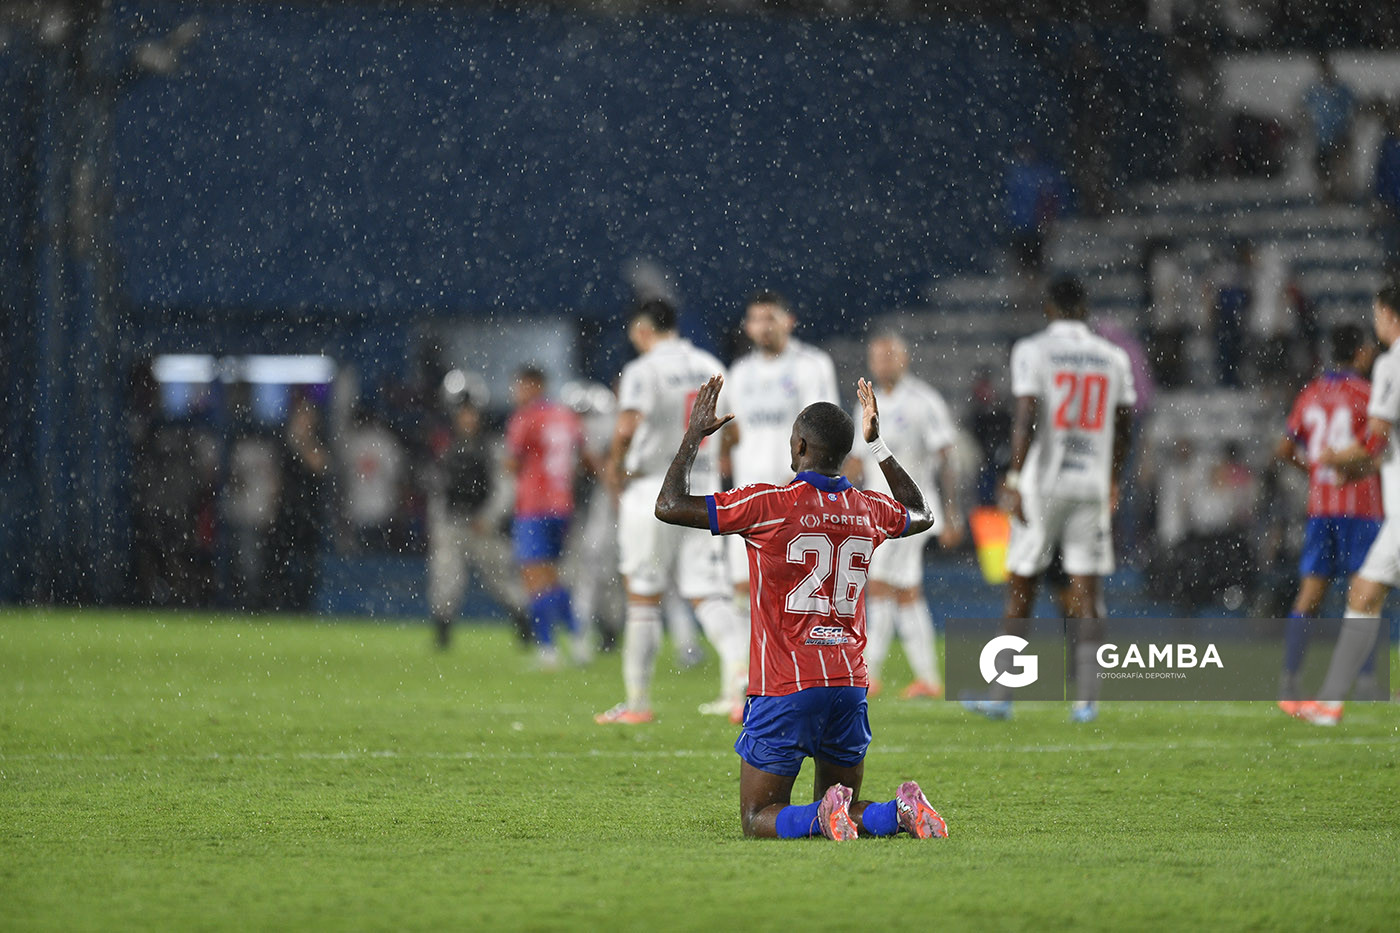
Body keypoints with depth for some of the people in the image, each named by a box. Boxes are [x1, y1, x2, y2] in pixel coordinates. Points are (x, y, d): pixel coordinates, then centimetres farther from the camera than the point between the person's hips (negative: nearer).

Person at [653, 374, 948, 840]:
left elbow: (670, 506, -5)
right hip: (850, 684, 5)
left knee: (758, 819, 4)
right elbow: (921, 515, 32)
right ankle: (903, 811, -16)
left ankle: (823, 818, -27)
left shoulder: (769, 504, -10)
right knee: (846, 815, 15)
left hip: (785, 688, -5)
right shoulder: (868, 510, 7)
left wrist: (694, 434, 6)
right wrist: (877, 443, 33)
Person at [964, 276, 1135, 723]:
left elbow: (1026, 418, -14)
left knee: (1019, 590, 6)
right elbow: (1123, 427, 14)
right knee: (1086, 597, 3)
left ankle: (1001, 696, 8)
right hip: (1092, 484, 3)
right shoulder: (1113, 358, 8)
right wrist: (1113, 481, 26)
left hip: (1042, 484, -3)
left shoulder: (1032, 351, -5)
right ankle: (1086, 699, -3)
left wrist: (1014, 478, -13)